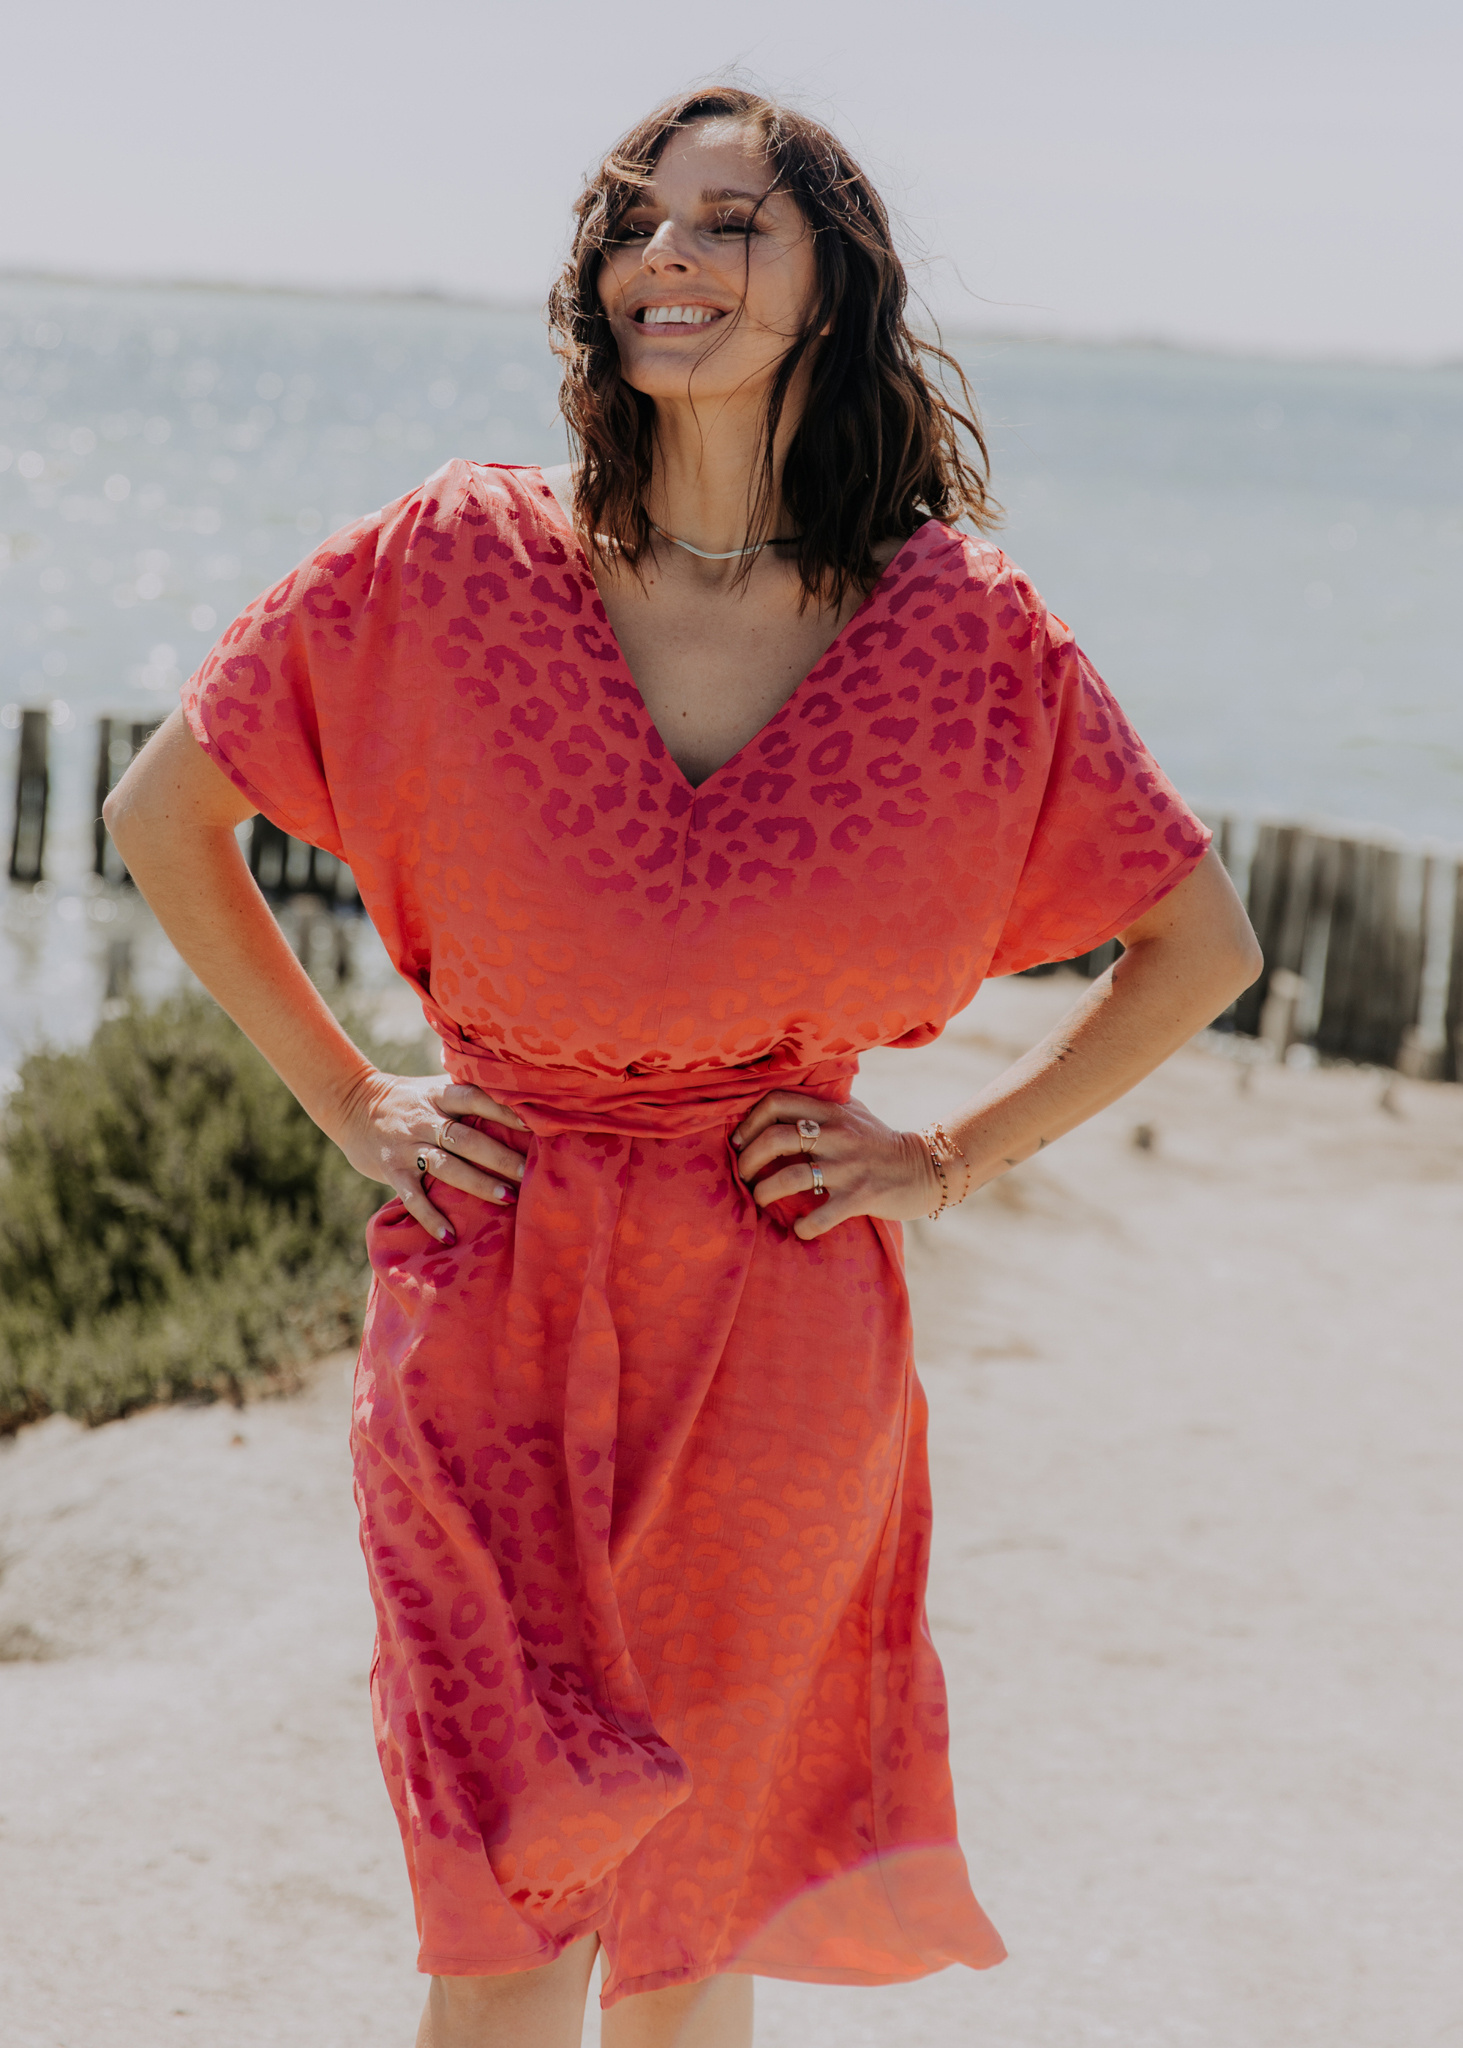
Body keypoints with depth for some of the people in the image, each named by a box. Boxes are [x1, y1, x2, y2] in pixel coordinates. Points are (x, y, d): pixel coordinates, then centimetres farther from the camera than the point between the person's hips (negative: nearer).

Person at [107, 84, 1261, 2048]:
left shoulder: (961, 631, -4)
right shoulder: (455, 562, -4)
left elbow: (1204, 943, 7)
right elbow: (162, 814, 7)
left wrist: (951, 1158, 2)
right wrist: (347, 1102, 3)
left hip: (777, 1342, 1)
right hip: (488, 1314, 0)